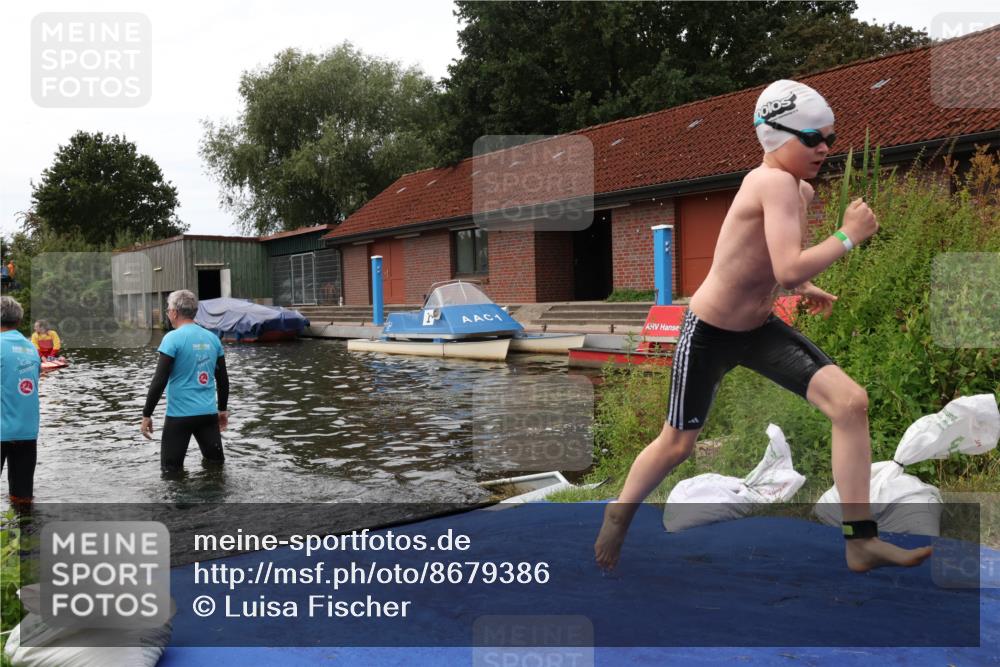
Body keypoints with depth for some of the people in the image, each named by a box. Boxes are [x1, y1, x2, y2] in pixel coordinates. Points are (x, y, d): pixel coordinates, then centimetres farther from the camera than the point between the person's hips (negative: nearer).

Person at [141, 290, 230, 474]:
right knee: (216, 462, 16)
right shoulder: (212, 338, 6)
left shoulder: (173, 338, -11)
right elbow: (223, 379, 13)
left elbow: (159, 381, -14)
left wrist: (146, 415, -6)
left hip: (180, 414, -5)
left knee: (171, 470, 7)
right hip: (209, 413, 5)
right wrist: (222, 409, 24)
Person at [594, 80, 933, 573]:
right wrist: (848, 236, -22)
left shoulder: (801, 191, 6)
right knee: (677, 445, 7)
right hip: (709, 333, -8)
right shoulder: (776, 183, -23)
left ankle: (861, 541, -3)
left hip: (760, 329, 8)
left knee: (851, 402, -10)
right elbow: (789, 271, -34)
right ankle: (619, 514, 36)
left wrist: (805, 289, 7)